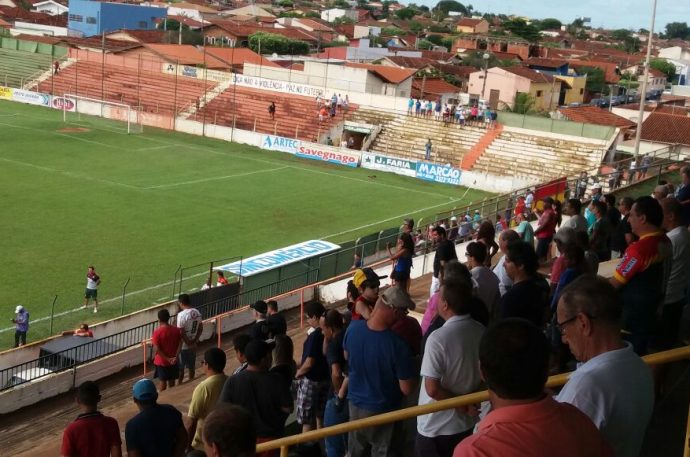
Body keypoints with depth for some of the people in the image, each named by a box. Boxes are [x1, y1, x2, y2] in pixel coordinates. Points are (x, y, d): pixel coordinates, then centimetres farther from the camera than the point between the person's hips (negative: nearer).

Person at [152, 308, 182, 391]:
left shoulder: (157, 332, -18)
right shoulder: (176, 330, -6)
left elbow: (157, 349, -19)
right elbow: (180, 344, -8)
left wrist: (167, 359, -14)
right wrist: (175, 357, -12)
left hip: (161, 361, -3)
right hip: (173, 361, 3)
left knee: (162, 381, 11)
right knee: (172, 380, 17)